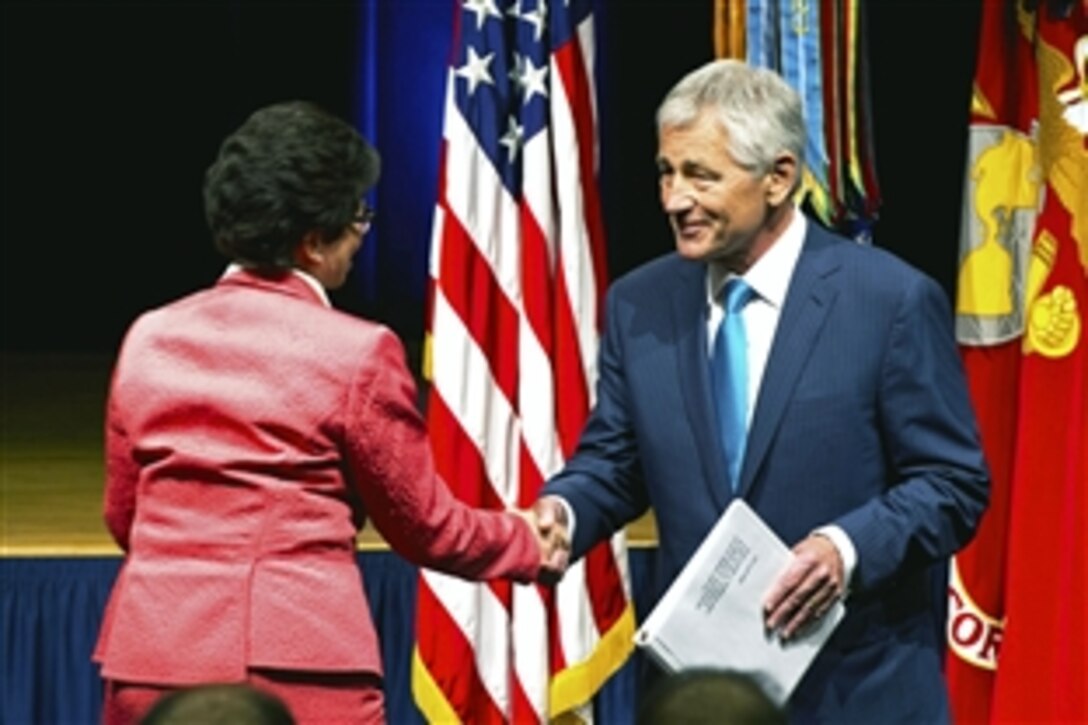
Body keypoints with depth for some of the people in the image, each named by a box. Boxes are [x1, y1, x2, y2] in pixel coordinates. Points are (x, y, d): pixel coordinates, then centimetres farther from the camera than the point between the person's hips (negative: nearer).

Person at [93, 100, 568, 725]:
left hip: (153, 656, 5)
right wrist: (527, 544, 24)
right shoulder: (357, 353, -5)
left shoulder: (148, 340, 9)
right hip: (298, 662, -5)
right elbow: (425, 525, 5)